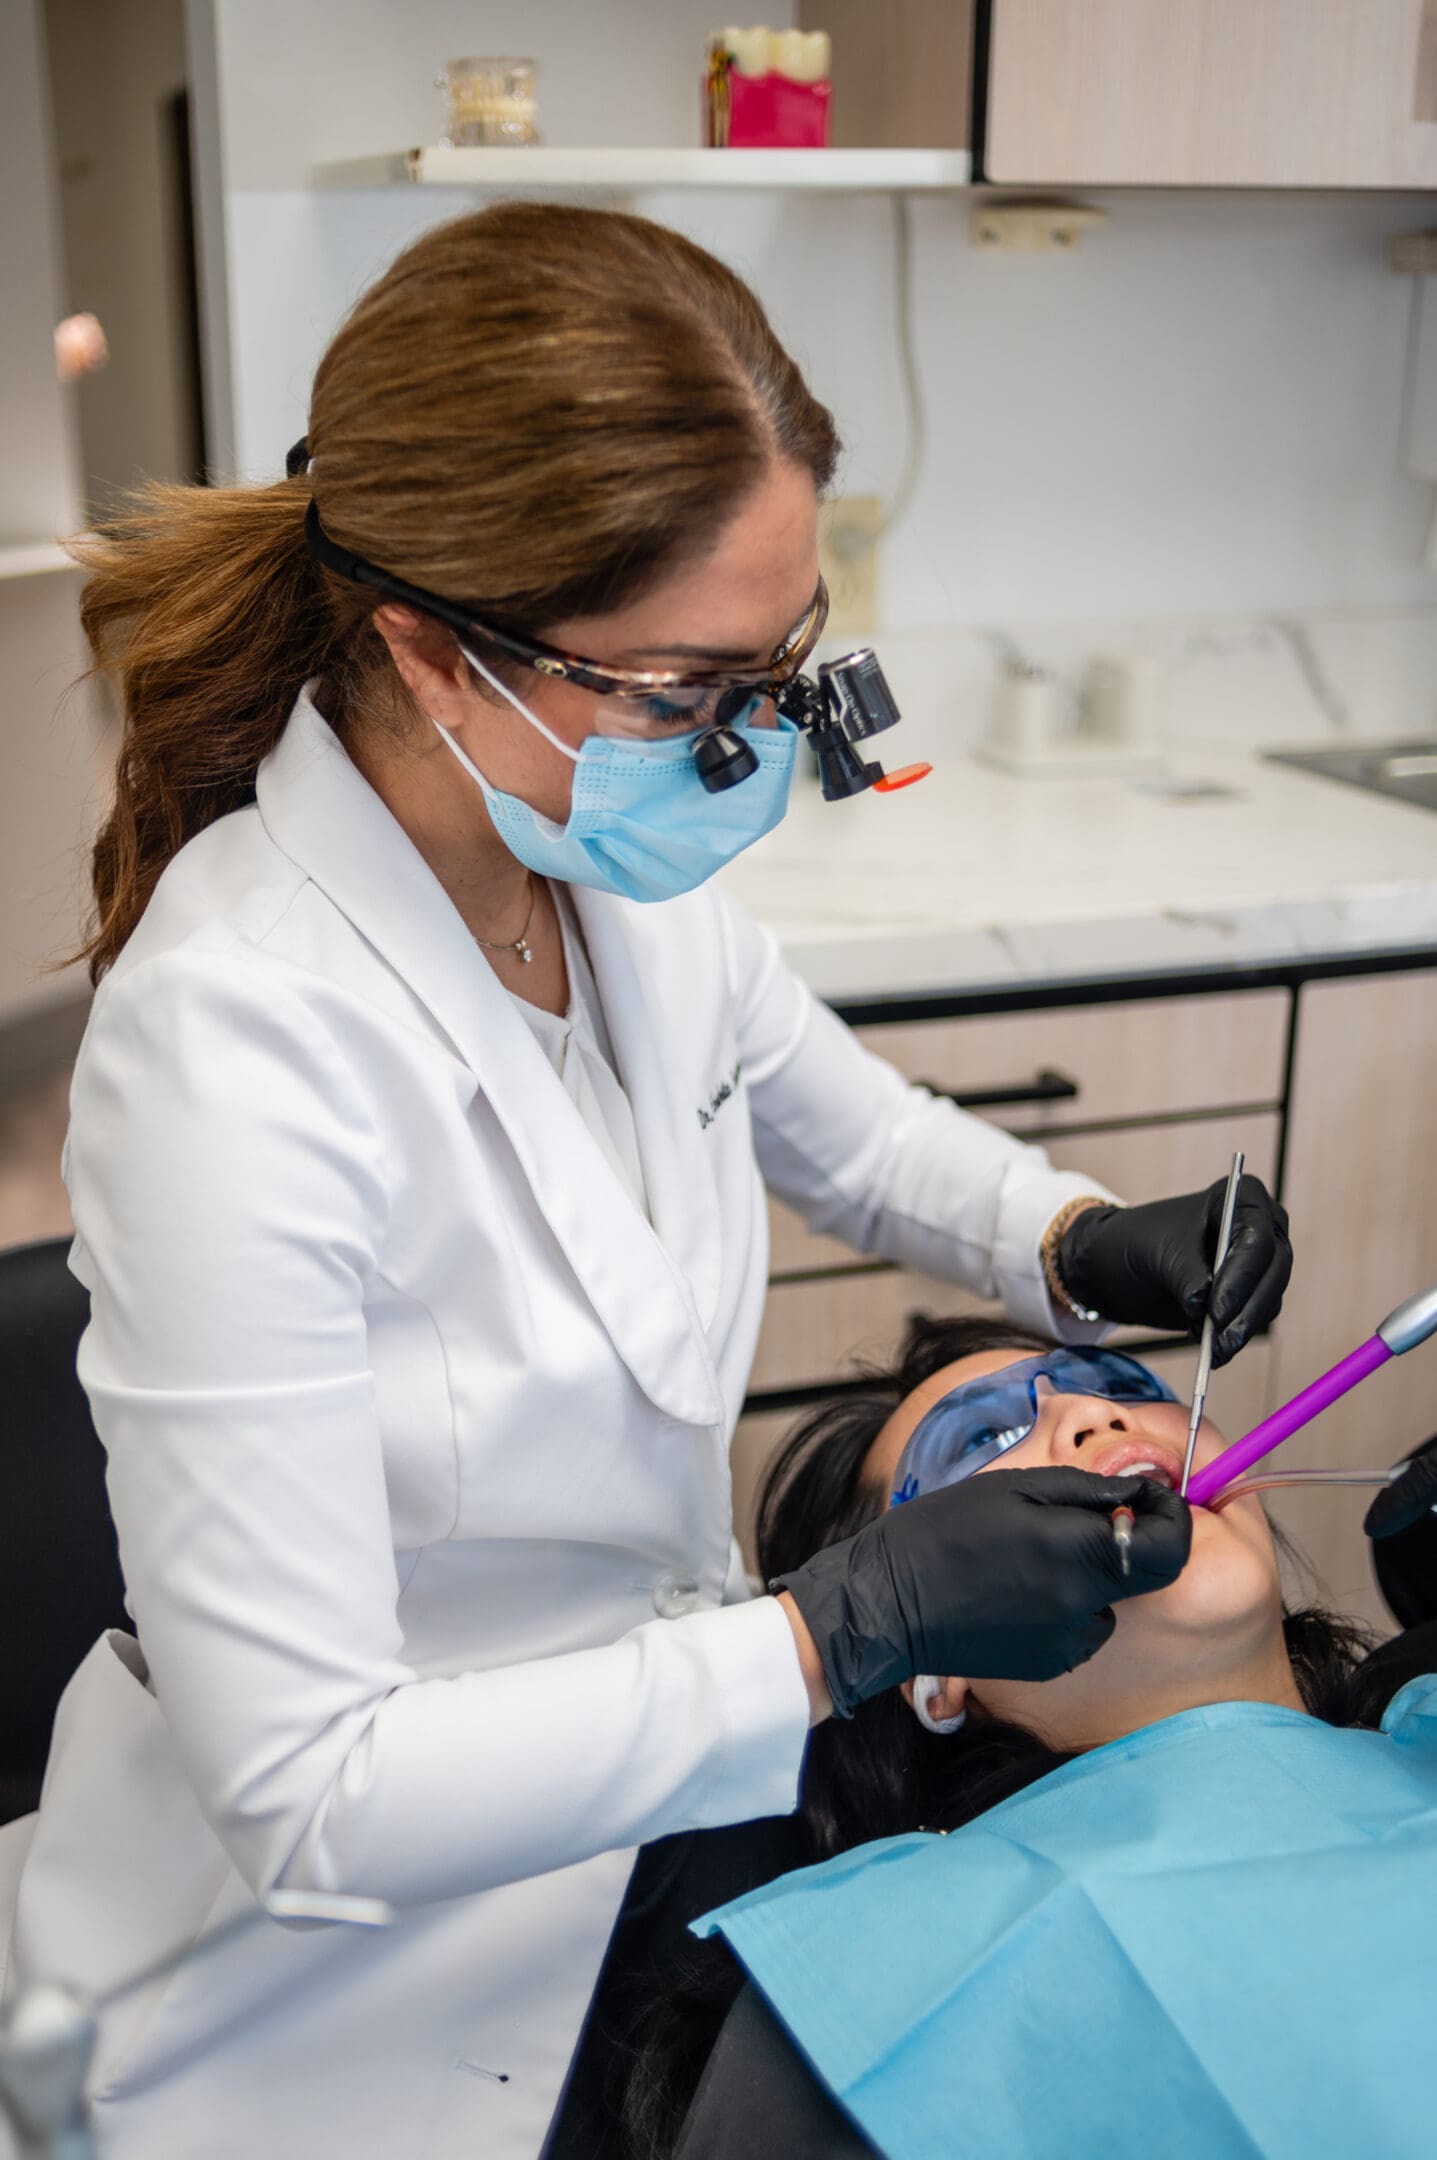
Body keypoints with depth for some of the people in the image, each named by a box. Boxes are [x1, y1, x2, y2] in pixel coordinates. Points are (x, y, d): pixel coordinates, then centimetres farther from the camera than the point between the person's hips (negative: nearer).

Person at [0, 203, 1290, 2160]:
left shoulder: (629, 864, -11)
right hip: (328, 1991, -5)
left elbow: (856, 1134, 11)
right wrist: (853, 1634, -30)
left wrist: (1081, 1239, -9)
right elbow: (304, 1779, -29)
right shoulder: (235, 1045, -33)